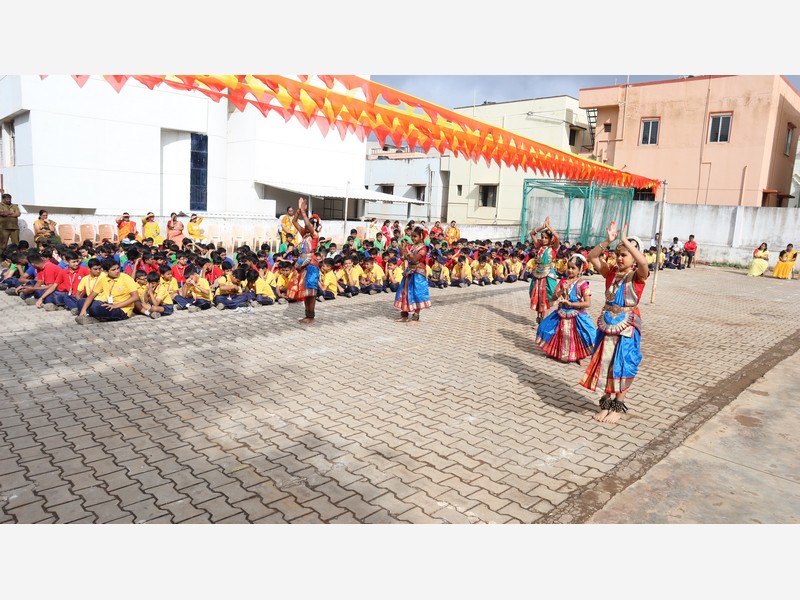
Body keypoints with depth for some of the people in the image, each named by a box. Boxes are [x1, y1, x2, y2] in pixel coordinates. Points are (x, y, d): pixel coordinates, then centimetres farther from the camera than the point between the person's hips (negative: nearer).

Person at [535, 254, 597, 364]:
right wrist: (562, 290, -16)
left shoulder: (582, 284, -12)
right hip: (561, 315, 5)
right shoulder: (563, 281, 1)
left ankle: (577, 356, 17)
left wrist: (571, 303, -23)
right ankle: (556, 353, 32)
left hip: (576, 316, -5)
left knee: (573, 338, -6)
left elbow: (588, 303, -17)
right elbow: (554, 298, 1)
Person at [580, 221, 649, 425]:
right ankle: (606, 403, 24)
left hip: (627, 326, -4)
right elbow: (592, 256, -6)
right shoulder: (610, 272, 3)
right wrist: (608, 241, -18)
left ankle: (618, 406, 19)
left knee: (622, 366, 4)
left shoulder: (638, 276, -8)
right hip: (607, 323, 4)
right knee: (604, 363, 10)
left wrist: (625, 240, -28)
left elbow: (643, 263, -31)